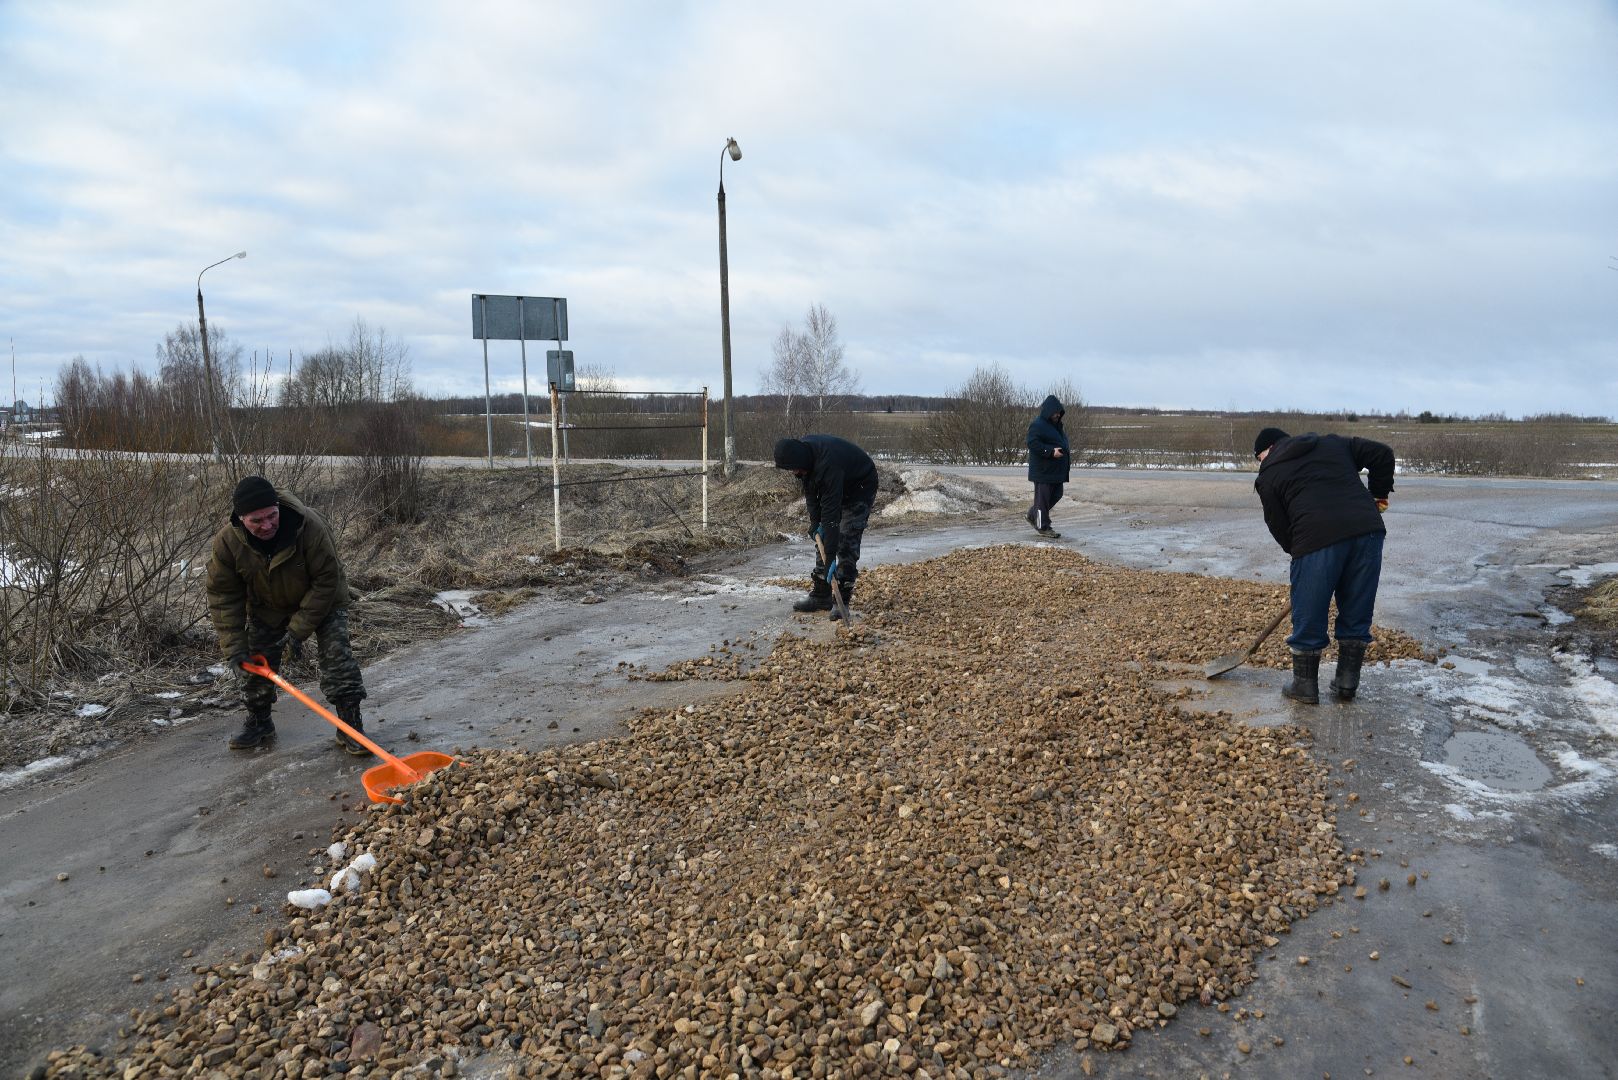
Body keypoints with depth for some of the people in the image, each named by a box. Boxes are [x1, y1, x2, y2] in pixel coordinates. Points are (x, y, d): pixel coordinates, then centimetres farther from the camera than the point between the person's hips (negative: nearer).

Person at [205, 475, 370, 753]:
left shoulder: (309, 526, -37)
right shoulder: (227, 542, -26)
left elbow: (327, 580, -28)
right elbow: (223, 596, -17)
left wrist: (299, 628, -27)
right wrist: (234, 648, -22)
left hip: (322, 600, -3)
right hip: (267, 607, 3)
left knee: (337, 655, -15)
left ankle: (350, 726, -9)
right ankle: (259, 723, 28)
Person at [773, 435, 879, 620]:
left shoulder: (827, 465, -41)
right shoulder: (802, 450, -17)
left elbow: (831, 514, -40)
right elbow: (810, 490, -2)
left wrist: (831, 557, -38)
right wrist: (815, 523, -9)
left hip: (860, 488, -8)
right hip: (836, 488, 8)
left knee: (846, 543, -15)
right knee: (822, 537, 5)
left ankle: (842, 600, -9)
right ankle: (820, 596, 11)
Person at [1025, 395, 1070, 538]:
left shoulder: (1056, 425, 17)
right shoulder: (1037, 425, -14)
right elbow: (1033, 444, -23)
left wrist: (1067, 451, 11)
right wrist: (1051, 451, -28)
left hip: (1056, 471, 10)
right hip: (1043, 471, -10)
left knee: (1056, 495, 15)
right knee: (1043, 498, -1)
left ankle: (1033, 515, 29)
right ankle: (1043, 527, 7)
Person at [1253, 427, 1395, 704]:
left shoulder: (1269, 475, 13)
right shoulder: (1333, 443, 26)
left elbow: (1279, 526, 12)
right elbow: (1382, 454, 20)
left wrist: (1297, 550, 24)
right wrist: (1379, 494, 29)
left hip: (1318, 539, -4)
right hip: (1367, 530, 5)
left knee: (1309, 618, 9)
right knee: (1356, 615, 16)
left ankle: (1305, 686, 19)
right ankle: (1346, 683, 23)